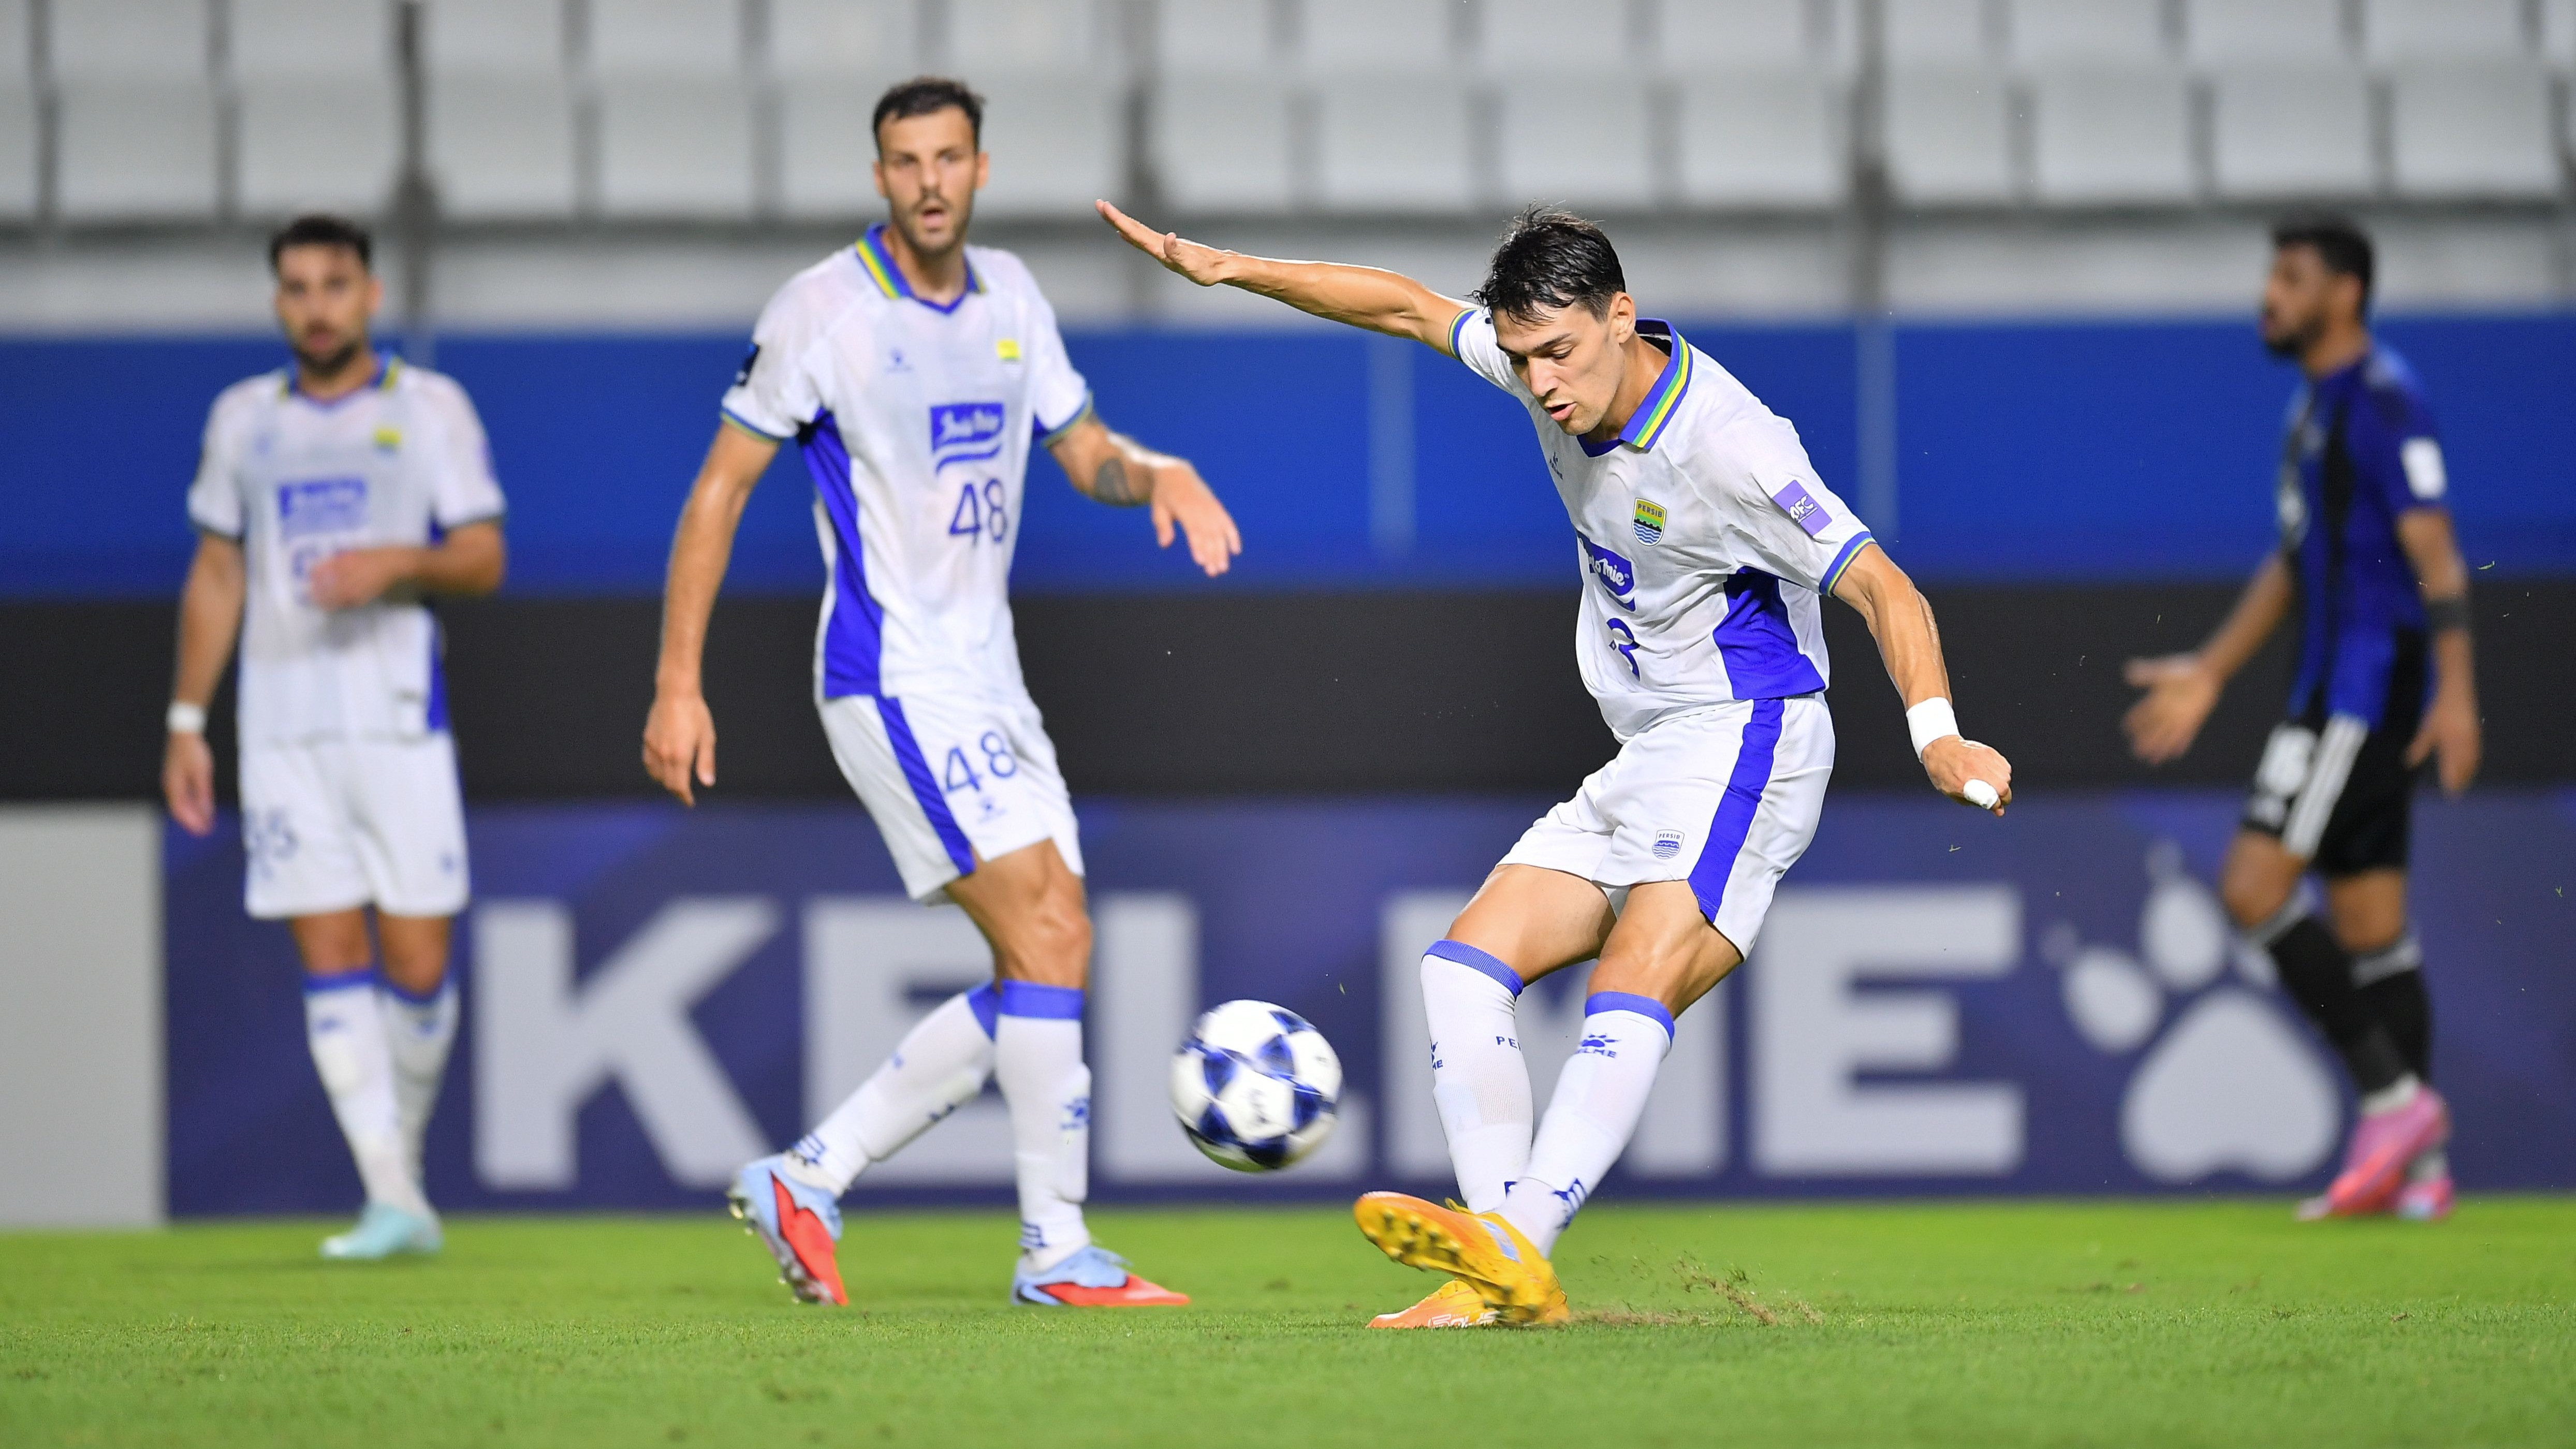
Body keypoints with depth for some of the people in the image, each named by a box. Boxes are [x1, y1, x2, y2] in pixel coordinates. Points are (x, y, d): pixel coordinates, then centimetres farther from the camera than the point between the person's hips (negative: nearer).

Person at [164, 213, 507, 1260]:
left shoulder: (431, 408, 4)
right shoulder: (244, 419, 12)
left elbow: (484, 560, 2)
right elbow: (216, 576, 17)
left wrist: (400, 562, -18)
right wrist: (185, 722, 12)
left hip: (400, 721, -2)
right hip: (282, 729, 2)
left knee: (417, 962, -5)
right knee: (329, 954, -7)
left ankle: (404, 1154, 18)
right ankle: (393, 1201, -9)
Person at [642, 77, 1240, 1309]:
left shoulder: (1009, 297, 10)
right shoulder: (823, 309, -10)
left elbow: (1084, 454, 17)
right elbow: (720, 488, -6)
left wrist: (1158, 473, -8)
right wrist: (677, 685, -10)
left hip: (987, 682, 8)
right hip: (893, 683, -8)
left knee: (1044, 969, 5)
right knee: (1047, 941, -16)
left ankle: (807, 1178, 11)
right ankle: (1058, 1250, -10)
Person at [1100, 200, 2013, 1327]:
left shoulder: (1727, 443, -20)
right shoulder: (1563, 374, 2)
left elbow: (1882, 588, -21)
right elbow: (1412, 309, 16)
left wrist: (1936, 734, -36)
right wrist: (1229, 269, 15)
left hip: (1743, 742, -9)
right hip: (1643, 768, 9)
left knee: (1631, 993, -27)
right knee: (1463, 963, -2)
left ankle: (1514, 1243, -42)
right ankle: (1505, 1277, -14)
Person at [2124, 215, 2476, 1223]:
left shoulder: (2381, 396, -11)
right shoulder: (2314, 403, 19)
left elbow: (2433, 551, -17)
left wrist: (2455, 692, -24)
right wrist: (2208, 674, 26)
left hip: (2369, 684, -10)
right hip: (2337, 687, 10)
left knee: (2255, 888, -15)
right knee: (2370, 929, 8)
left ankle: (2394, 1098, -12)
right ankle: (2415, 1167, 7)